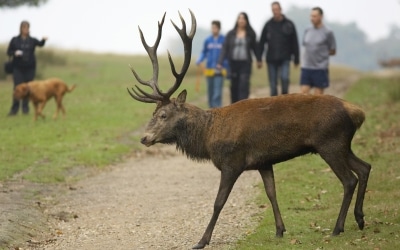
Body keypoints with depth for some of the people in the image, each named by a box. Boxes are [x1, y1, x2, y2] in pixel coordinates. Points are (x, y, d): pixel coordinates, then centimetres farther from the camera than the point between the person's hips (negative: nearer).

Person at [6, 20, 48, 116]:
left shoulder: (32, 40, 3)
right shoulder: (15, 40, 2)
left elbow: (40, 44, -16)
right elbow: (8, 52, 6)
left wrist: (44, 40, -38)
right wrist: (15, 53, -16)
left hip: (30, 68, 1)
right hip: (18, 68, -1)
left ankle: (25, 108, 11)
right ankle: (14, 108, -3)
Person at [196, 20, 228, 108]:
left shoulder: (224, 40, -2)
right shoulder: (207, 40, 6)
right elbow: (204, 53, 14)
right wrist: (199, 61, -3)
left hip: (219, 70, -3)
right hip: (209, 69, 3)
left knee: (217, 91, -12)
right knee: (210, 90, 8)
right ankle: (211, 107, 18)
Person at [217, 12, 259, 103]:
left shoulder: (251, 34, 3)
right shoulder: (231, 34, 4)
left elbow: (254, 47, 13)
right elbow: (225, 48, 0)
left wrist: (259, 60, 18)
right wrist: (220, 62, -8)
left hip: (245, 64, -1)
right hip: (233, 63, 1)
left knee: (244, 85, -12)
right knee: (234, 86, 6)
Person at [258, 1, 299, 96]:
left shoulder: (289, 24, 2)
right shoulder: (268, 24, 5)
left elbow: (294, 43, 5)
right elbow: (261, 42, 6)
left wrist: (296, 59, 3)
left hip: (285, 59, -2)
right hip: (271, 60, 2)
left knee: (284, 78, -20)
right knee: (273, 85, 3)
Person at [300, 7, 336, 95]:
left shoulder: (327, 32, -5)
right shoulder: (307, 31, 9)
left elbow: (333, 51, 2)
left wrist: (320, 53, 1)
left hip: (320, 69, -4)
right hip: (306, 68, 4)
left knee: (318, 96, 1)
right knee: (304, 93, -2)